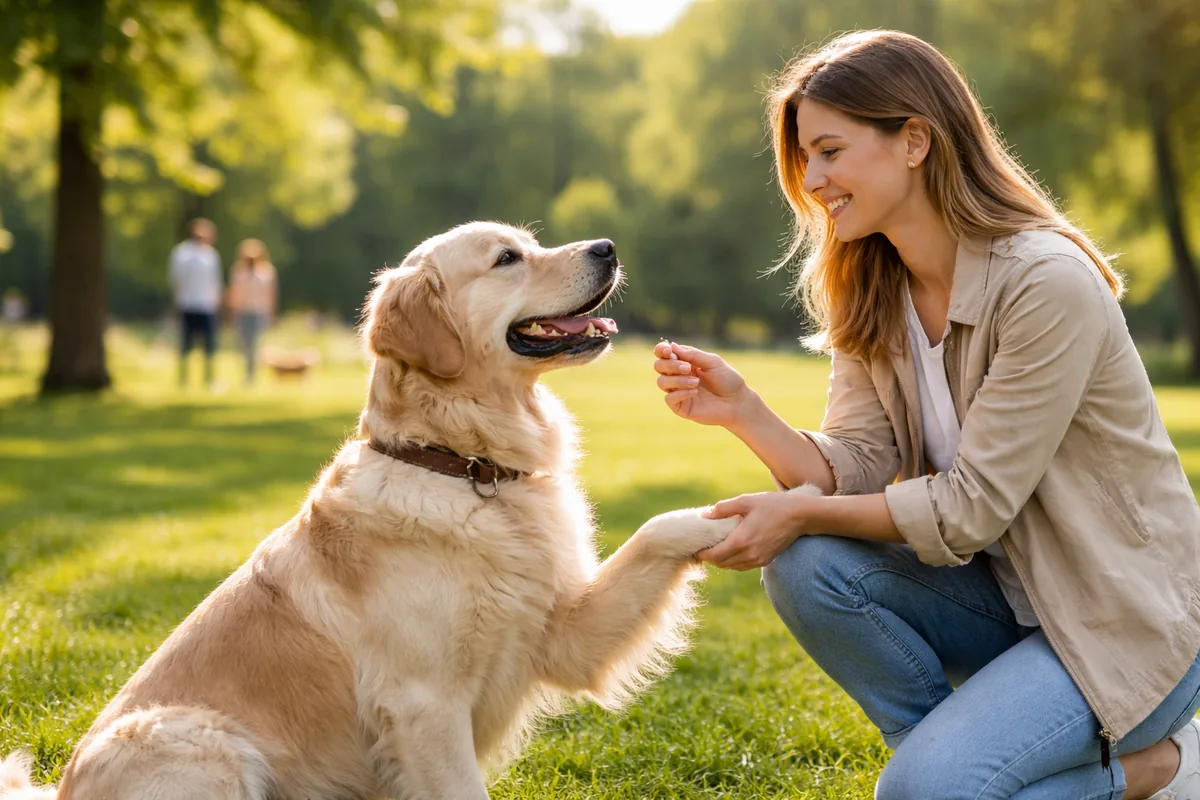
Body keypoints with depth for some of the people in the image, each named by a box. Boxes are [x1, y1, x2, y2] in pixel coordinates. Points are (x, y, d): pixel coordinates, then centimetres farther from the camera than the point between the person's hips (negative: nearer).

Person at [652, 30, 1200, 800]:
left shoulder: (1049, 284, -24)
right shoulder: (871, 293, 0)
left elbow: (973, 506, -23)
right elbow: (859, 469, -7)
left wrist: (800, 514, -20)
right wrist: (744, 411, -22)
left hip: (1128, 621, -7)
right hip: (1006, 592, 7)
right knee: (807, 568, -18)